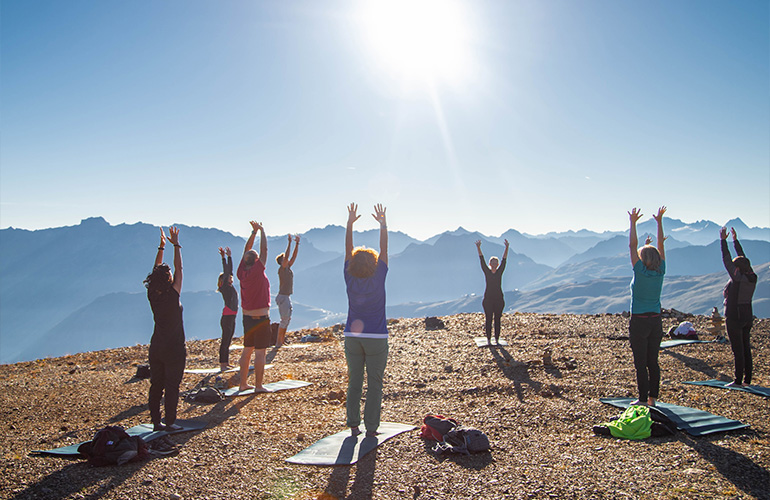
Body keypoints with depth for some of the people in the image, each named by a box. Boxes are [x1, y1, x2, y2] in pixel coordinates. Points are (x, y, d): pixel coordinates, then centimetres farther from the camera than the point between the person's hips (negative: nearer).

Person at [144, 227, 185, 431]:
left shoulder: (152, 296, -2)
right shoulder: (172, 295, -17)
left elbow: (156, 270, 10)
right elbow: (179, 268, -9)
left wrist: (161, 247, 16)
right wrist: (176, 245, 0)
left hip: (156, 348, 6)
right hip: (173, 349, -6)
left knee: (156, 385, 11)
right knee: (172, 386, 1)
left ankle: (156, 422, 16)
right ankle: (170, 422, 4)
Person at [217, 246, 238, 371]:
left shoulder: (230, 286, 13)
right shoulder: (225, 287, -7)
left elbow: (230, 270, 15)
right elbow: (226, 272, -14)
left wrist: (229, 256, 15)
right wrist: (224, 257, -13)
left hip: (232, 317, 9)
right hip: (227, 317, -9)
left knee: (228, 341, 13)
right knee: (225, 341, -5)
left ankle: (226, 363, 20)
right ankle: (222, 364, -2)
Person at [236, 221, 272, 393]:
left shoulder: (242, 272, 1)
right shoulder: (257, 271, -16)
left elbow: (247, 250, 11)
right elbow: (264, 250, -10)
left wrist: (254, 231, 13)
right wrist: (261, 231, 2)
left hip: (247, 317, 7)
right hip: (261, 318, -7)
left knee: (247, 351, 14)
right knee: (260, 353, -2)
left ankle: (243, 383, 20)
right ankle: (258, 386, 2)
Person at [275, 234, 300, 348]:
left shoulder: (288, 268, 12)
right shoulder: (282, 269, -11)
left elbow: (294, 256, 13)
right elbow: (287, 256, -23)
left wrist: (297, 243, 10)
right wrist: (290, 242, -23)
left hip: (287, 297, 9)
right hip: (282, 297, -9)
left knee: (288, 319, 10)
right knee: (284, 319, -9)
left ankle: (281, 342, 15)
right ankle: (278, 342, -4)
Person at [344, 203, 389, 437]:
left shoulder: (350, 280, -4)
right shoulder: (378, 279, -10)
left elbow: (348, 250, 2)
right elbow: (384, 249, -4)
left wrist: (350, 223, 5)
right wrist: (383, 223, 1)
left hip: (352, 337, 3)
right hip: (376, 338, -3)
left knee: (354, 382, 10)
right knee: (374, 384, 3)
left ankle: (353, 425, 14)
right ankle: (371, 428, 5)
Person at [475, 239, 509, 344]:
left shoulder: (500, 272, 4)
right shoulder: (487, 271, 2)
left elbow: (504, 260, -5)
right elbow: (482, 260, -6)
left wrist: (506, 248, -15)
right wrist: (478, 248, -16)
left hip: (499, 299, 1)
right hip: (488, 298, -1)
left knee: (497, 319, 5)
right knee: (488, 319, 1)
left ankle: (497, 338, 13)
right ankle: (488, 339, 8)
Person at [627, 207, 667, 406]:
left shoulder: (640, 272, -13)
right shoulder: (660, 272, 0)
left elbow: (632, 245, -9)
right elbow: (660, 245, 8)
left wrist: (633, 223, -4)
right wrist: (659, 222, 11)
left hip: (640, 322, -5)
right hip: (656, 321, 5)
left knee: (641, 363, 0)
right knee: (653, 362, 11)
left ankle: (643, 399, 3)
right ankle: (653, 397, 17)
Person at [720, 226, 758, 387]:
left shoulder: (737, 278, -17)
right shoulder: (752, 277, 3)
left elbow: (726, 260, -14)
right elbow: (742, 258, 14)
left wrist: (723, 240, -7)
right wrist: (735, 240, 21)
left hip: (734, 318, -8)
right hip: (747, 317, 8)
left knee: (738, 350, -5)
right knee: (746, 348, 12)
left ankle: (738, 380, -1)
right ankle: (747, 380, 17)